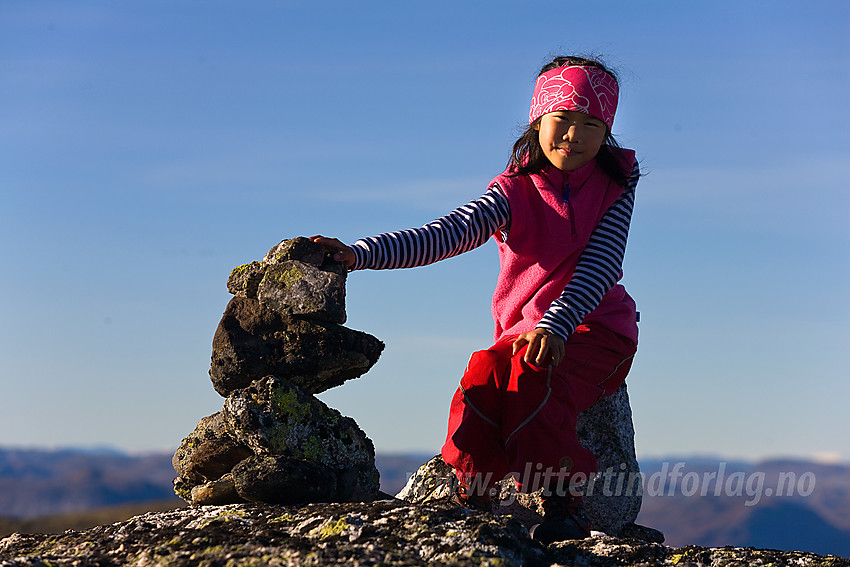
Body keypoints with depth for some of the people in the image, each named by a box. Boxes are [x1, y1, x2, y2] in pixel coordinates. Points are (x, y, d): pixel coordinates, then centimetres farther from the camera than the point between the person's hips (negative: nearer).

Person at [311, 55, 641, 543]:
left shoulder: (614, 187, 1)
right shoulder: (515, 192, 1)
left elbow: (600, 265, -13)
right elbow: (447, 234, -15)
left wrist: (555, 325, -31)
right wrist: (359, 254, -31)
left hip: (597, 328, -2)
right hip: (523, 330, 2)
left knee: (529, 375, -34)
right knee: (485, 377, -32)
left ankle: (563, 505, -25)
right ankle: (472, 496, -21)